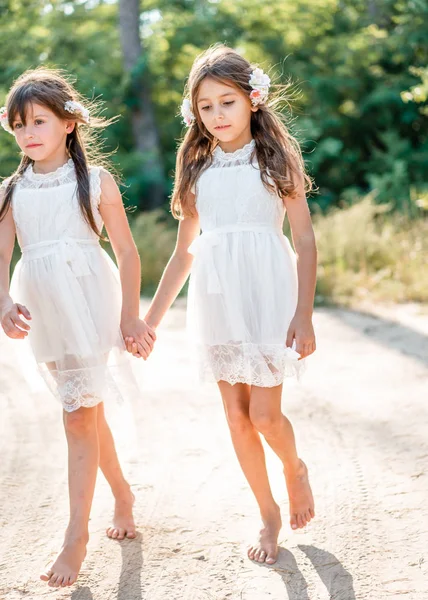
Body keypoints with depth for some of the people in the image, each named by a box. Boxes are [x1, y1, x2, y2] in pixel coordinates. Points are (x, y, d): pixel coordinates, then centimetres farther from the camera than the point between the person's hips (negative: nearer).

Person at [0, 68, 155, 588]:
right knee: (88, 412, 15)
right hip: (43, 311, 4)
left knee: (79, 419, -8)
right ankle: (122, 495, 36)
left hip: (90, 303, -4)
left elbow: (127, 251, 0)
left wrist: (131, 315, -4)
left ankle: (76, 536, -4)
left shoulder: (96, 182, -2)